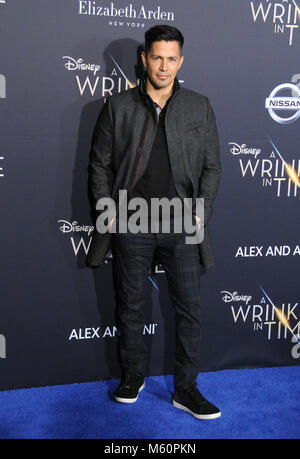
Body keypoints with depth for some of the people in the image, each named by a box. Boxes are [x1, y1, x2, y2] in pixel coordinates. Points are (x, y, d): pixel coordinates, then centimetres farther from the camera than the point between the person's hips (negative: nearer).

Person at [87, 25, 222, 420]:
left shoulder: (200, 107, 5)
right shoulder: (118, 107, 3)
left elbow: (212, 167, 6)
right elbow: (100, 164, 6)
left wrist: (200, 213, -4)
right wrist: (107, 211, -3)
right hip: (131, 225, 0)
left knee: (190, 309, 5)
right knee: (130, 306, 11)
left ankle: (186, 389, 22)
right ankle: (133, 377, 31)